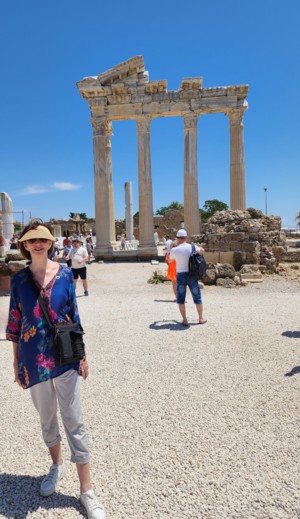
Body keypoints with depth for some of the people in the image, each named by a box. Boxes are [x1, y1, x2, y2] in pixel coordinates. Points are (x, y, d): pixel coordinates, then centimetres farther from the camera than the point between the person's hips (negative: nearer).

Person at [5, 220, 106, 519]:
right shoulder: (19, 279, -2)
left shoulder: (64, 273, -5)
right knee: (46, 418, 20)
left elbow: (73, 315, 1)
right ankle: (57, 466, 46)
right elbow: (15, 324, 4)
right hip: (33, 360, 2)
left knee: (74, 421, 5)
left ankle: (87, 490, 19)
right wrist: (16, 363, 6)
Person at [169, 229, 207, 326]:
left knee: (181, 299, 10)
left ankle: (185, 320, 10)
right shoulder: (192, 247, -5)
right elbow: (202, 251, 15)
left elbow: (170, 260, 13)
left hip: (180, 275, -1)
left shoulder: (174, 250, -7)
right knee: (197, 297, 14)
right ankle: (201, 318, 23)